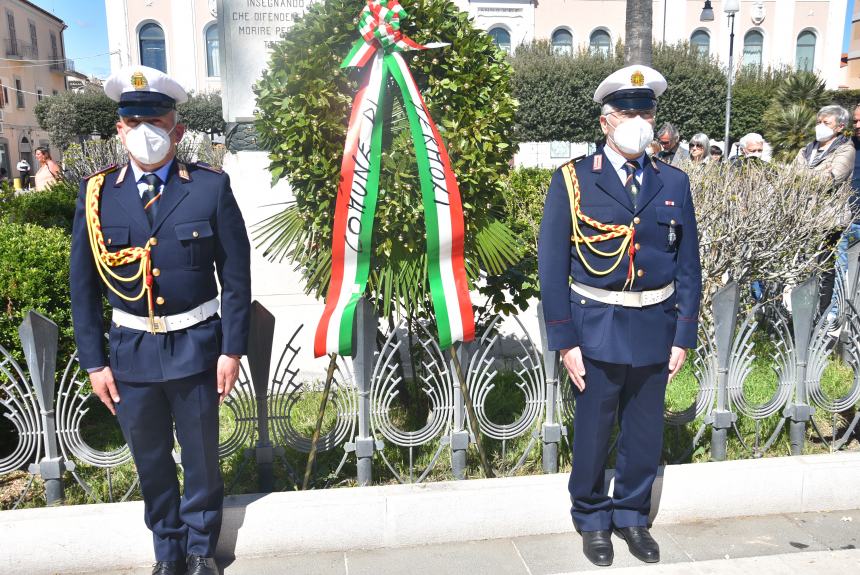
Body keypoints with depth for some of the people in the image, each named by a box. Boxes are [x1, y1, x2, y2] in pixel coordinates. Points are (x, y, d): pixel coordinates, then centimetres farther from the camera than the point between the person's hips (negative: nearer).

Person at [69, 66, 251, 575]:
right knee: (151, 461, 17)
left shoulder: (211, 187, -8)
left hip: (196, 346, -2)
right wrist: (94, 361, 1)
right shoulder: (97, 193, -2)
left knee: (202, 457, 14)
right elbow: (84, 285, 2)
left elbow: (236, 276, -5)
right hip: (131, 350, 2)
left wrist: (232, 349, -7)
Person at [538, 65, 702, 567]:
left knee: (646, 434, 15)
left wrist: (684, 335, 2)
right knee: (593, 433, 11)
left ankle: (632, 515, 38)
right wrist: (564, 340, -11)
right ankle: (592, 520, 34)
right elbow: (552, 266, -7)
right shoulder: (573, 180, -6)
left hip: (656, 328, 3)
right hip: (596, 329, -3)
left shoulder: (674, 183, 4)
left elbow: (689, 266, 6)